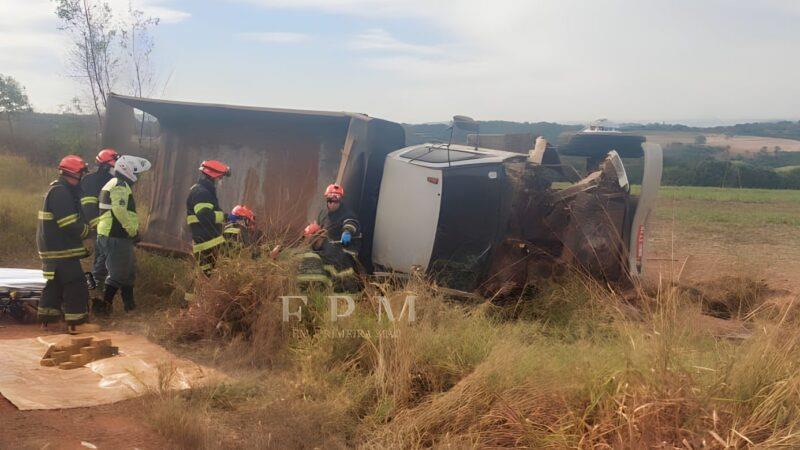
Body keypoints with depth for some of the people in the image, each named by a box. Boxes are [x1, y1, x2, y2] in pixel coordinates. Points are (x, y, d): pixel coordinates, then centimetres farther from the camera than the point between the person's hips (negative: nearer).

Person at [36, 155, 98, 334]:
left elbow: (72, 217, 20)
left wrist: (83, 226, 6)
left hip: (53, 247, 11)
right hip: (61, 249, -11)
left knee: (55, 283, 18)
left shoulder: (58, 190, 16)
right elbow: (70, 224, -23)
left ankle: (47, 318, 26)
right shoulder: (60, 192, -18)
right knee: (76, 284, -7)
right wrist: (86, 230, -7)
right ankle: (77, 323, -4)